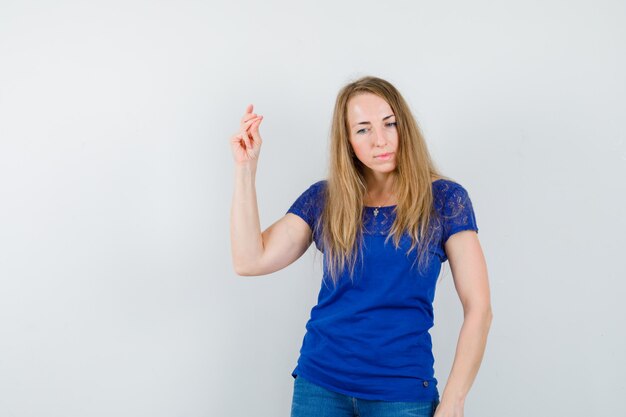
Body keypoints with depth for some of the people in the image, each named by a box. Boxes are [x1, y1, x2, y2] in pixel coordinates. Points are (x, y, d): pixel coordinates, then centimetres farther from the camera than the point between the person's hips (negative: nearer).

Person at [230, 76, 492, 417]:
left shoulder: (445, 199, -4)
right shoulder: (323, 199, 3)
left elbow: (478, 308, -6)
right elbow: (250, 261, -6)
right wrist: (245, 168, -9)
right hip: (319, 382, 2)